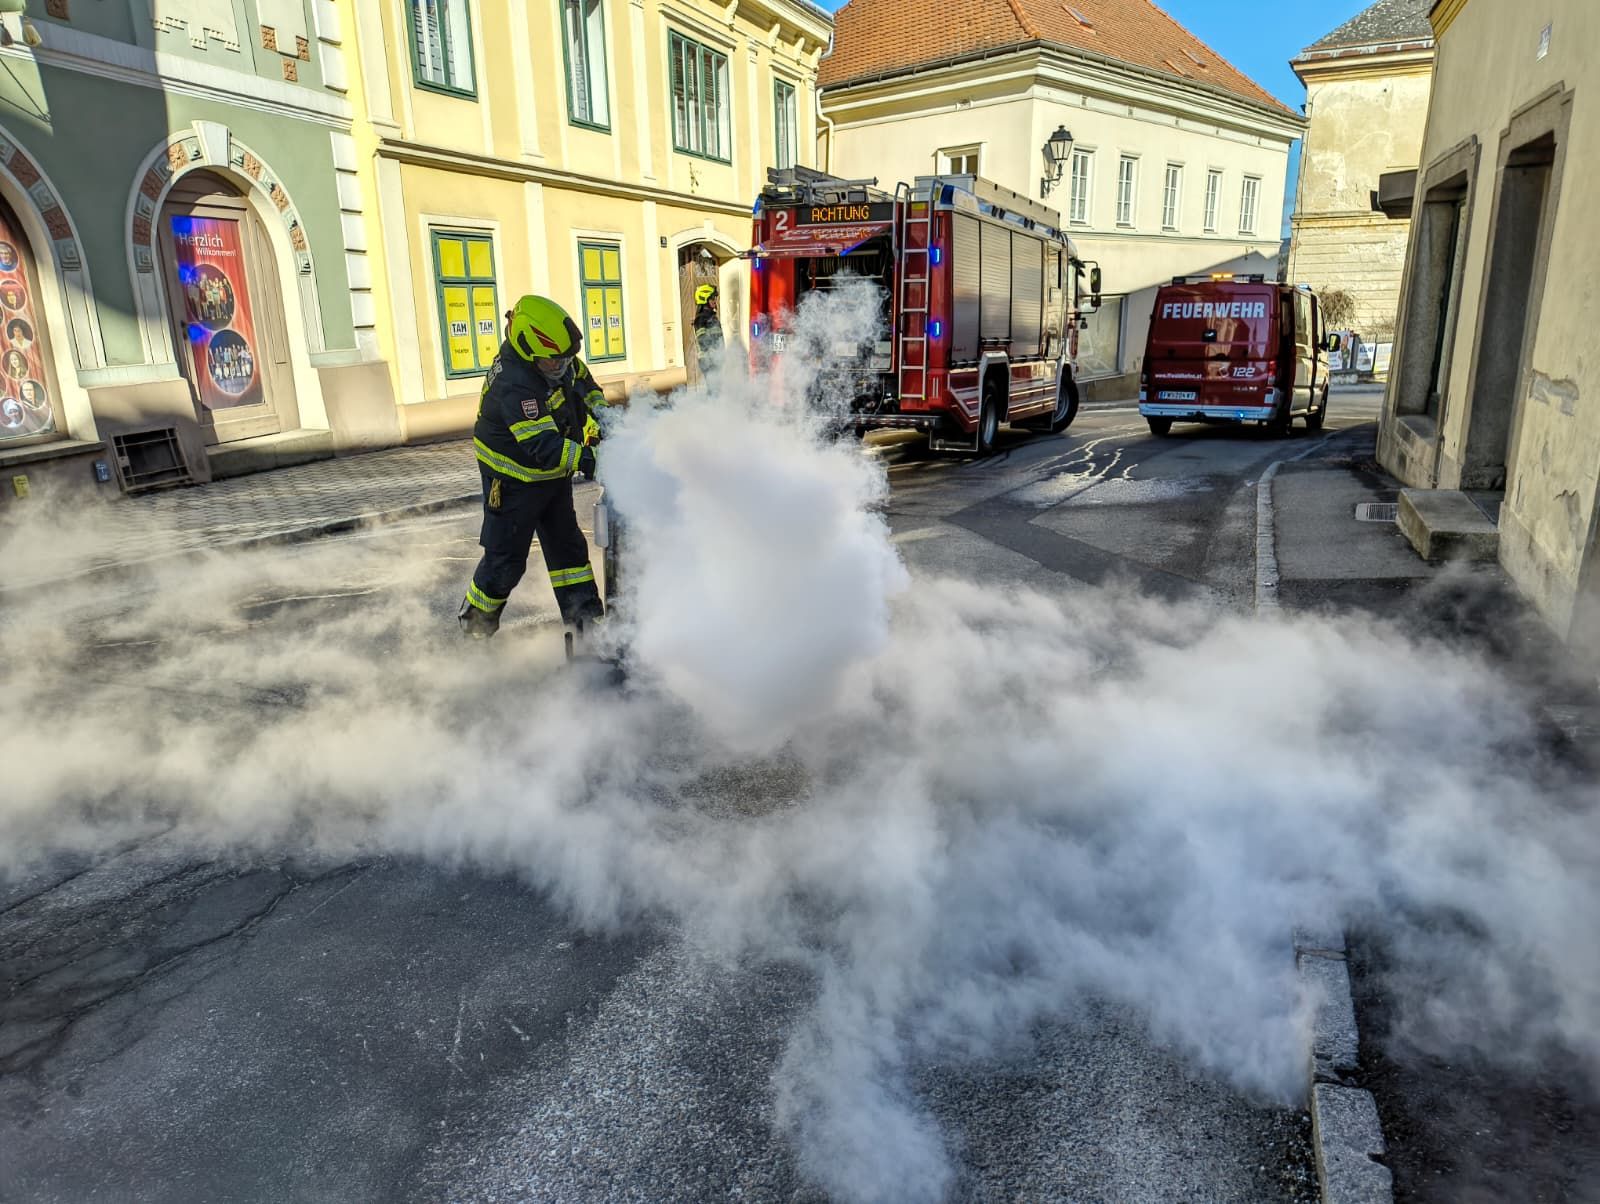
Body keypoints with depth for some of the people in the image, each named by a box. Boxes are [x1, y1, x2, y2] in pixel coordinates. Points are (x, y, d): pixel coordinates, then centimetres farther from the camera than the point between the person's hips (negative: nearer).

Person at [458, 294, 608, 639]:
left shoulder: (560, 361, -7)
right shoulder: (513, 385, -33)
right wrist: (587, 459, -49)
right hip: (515, 479, -8)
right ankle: (475, 622, 24)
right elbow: (543, 447, -42)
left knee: (568, 545, 12)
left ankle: (585, 617, 20)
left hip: (553, 475, 9)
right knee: (506, 558, 2)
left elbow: (584, 380, 16)